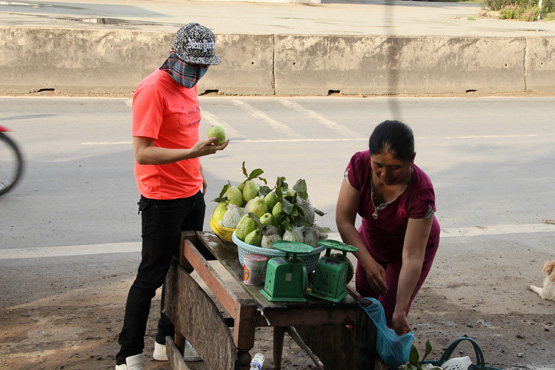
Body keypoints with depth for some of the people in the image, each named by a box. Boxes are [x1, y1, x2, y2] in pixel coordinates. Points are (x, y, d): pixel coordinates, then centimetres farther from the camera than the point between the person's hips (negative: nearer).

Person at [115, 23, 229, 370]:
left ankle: (168, 340, 30)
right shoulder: (153, 89, -19)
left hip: (192, 195, 8)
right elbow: (143, 152, -25)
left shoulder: (188, 85, 8)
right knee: (151, 277, 0)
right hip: (162, 200, -8)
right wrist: (193, 152, -33)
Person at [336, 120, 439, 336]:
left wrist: (400, 312, -40)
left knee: (387, 317, -7)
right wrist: (368, 263, -40)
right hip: (371, 241, 4)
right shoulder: (359, 165, -31)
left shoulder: (421, 192, -40)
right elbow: (344, 219, -28)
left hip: (413, 245, -4)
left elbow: (412, 257, -38)